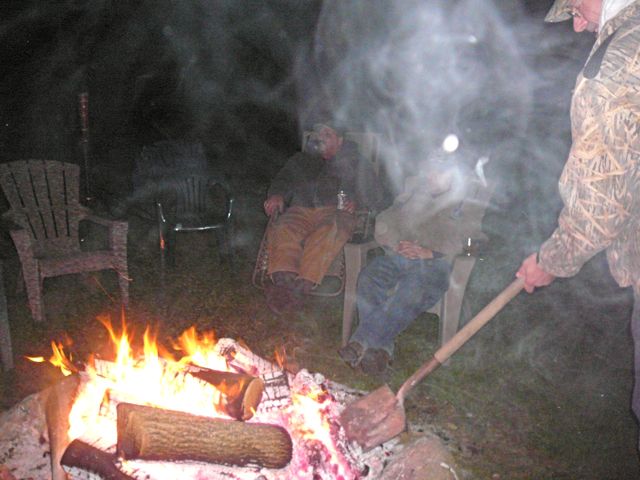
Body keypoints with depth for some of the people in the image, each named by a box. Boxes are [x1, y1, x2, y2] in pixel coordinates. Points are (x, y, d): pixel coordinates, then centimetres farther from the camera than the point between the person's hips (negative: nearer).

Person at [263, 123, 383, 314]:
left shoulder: (355, 162, 24)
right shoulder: (300, 160, 33)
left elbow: (373, 195, 14)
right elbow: (282, 180, 24)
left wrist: (356, 202, -8)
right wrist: (277, 195, 0)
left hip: (335, 211, -2)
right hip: (301, 210, 2)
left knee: (327, 232, -38)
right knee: (282, 229, -32)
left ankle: (301, 287, -49)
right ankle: (284, 284, -48)